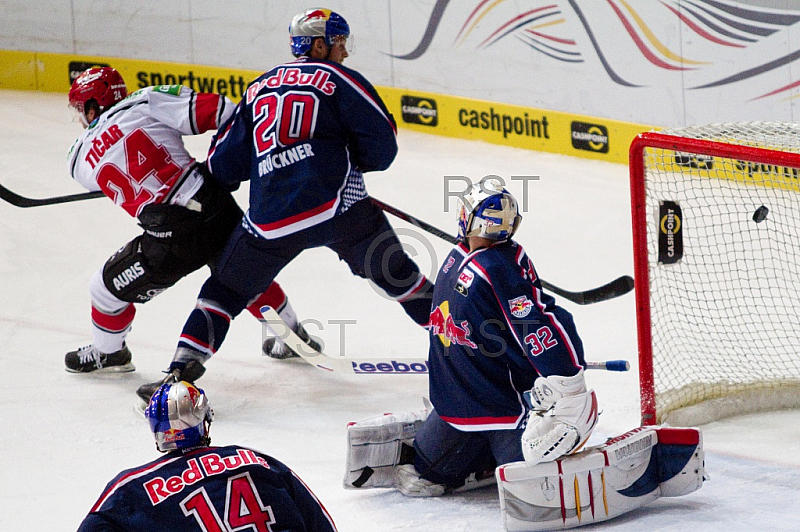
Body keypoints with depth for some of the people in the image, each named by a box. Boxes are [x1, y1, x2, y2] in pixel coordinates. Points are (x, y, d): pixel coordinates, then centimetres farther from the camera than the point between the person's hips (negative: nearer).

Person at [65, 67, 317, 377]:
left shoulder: (80, 159, 8)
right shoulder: (146, 102, 3)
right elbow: (213, 110, -7)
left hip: (174, 237, -2)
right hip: (220, 207, 2)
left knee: (108, 287, 22)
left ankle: (107, 353, 45)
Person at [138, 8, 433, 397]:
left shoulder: (258, 88, 19)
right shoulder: (339, 79, 6)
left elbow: (224, 163, 17)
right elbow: (382, 147, 0)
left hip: (270, 219, 3)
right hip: (339, 205, -3)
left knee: (226, 289, 16)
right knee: (395, 272, 14)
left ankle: (181, 369, 7)